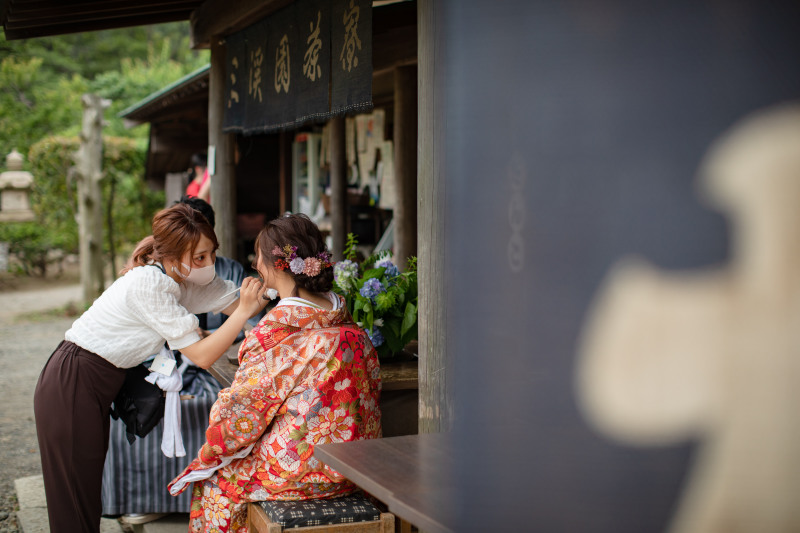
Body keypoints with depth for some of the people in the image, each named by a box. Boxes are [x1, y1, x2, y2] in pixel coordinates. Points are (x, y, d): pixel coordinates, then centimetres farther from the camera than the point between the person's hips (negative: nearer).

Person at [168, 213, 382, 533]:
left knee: (215, 482, 19)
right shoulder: (344, 319, -1)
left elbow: (244, 409, -14)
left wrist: (212, 448, 6)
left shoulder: (275, 332, -22)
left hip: (299, 469, -7)